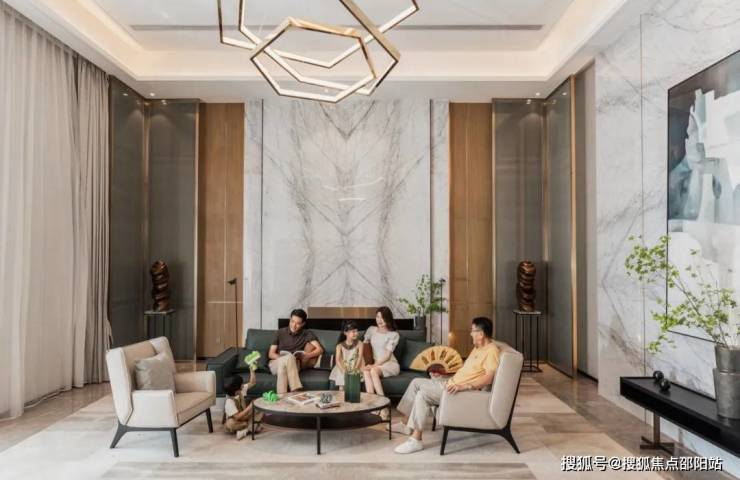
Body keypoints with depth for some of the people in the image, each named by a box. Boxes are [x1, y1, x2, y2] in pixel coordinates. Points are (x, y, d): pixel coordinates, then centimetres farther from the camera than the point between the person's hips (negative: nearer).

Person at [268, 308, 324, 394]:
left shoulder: (307, 334, 4)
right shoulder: (280, 332, 7)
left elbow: (320, 349, -7)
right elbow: (271, 354, 5)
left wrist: (307, 355, -26)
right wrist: (282, 357, -16)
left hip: (293, 364, 1)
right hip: (276, 363, -1)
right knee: (289, 357, -34)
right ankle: (296, 390, -42)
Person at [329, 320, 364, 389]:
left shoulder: (359, 344, 1)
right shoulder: (340, 346, 1)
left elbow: (360, 357, -7)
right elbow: (337, 360, -8)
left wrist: (355, 369, -22)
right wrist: (343, 370, -25)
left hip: (355, 368, 0)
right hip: (343, 368, 0)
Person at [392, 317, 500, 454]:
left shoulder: (491, 350, -17)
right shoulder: (478, 348, 15)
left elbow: (488, 378, -28)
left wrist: (464, 386, -37)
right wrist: (443, 373, 19)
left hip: (465, 391, -11)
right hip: (451, 382, 11)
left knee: (423, 394, -24)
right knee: (416, 382, 9)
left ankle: (416, 440, -19)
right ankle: (406, 424, 15)